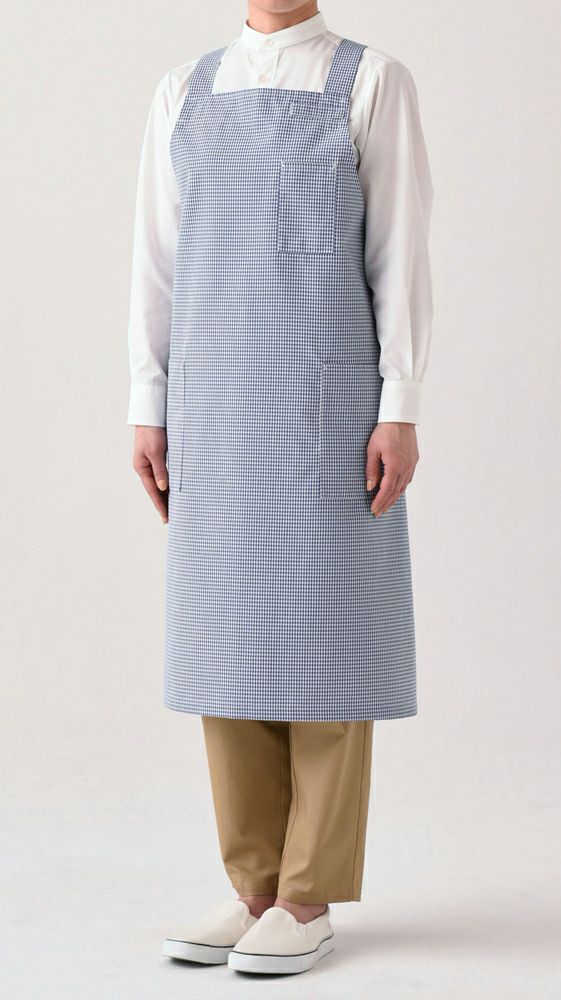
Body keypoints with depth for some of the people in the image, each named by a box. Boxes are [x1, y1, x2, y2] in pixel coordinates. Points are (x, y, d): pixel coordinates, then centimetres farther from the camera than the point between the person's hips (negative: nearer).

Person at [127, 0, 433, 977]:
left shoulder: (374, 83, 0)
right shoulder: (184, 92, 13)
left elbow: (402, 256, -4)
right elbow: (157, 261, 11)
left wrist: (400, 414, -11)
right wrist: (150, 414, 5)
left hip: (330, 401, -4)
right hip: (219, 409, 5)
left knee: (323, 637, -3)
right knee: (228, 632, 5)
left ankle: (311, 899, 7)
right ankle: (256, 889, 14)